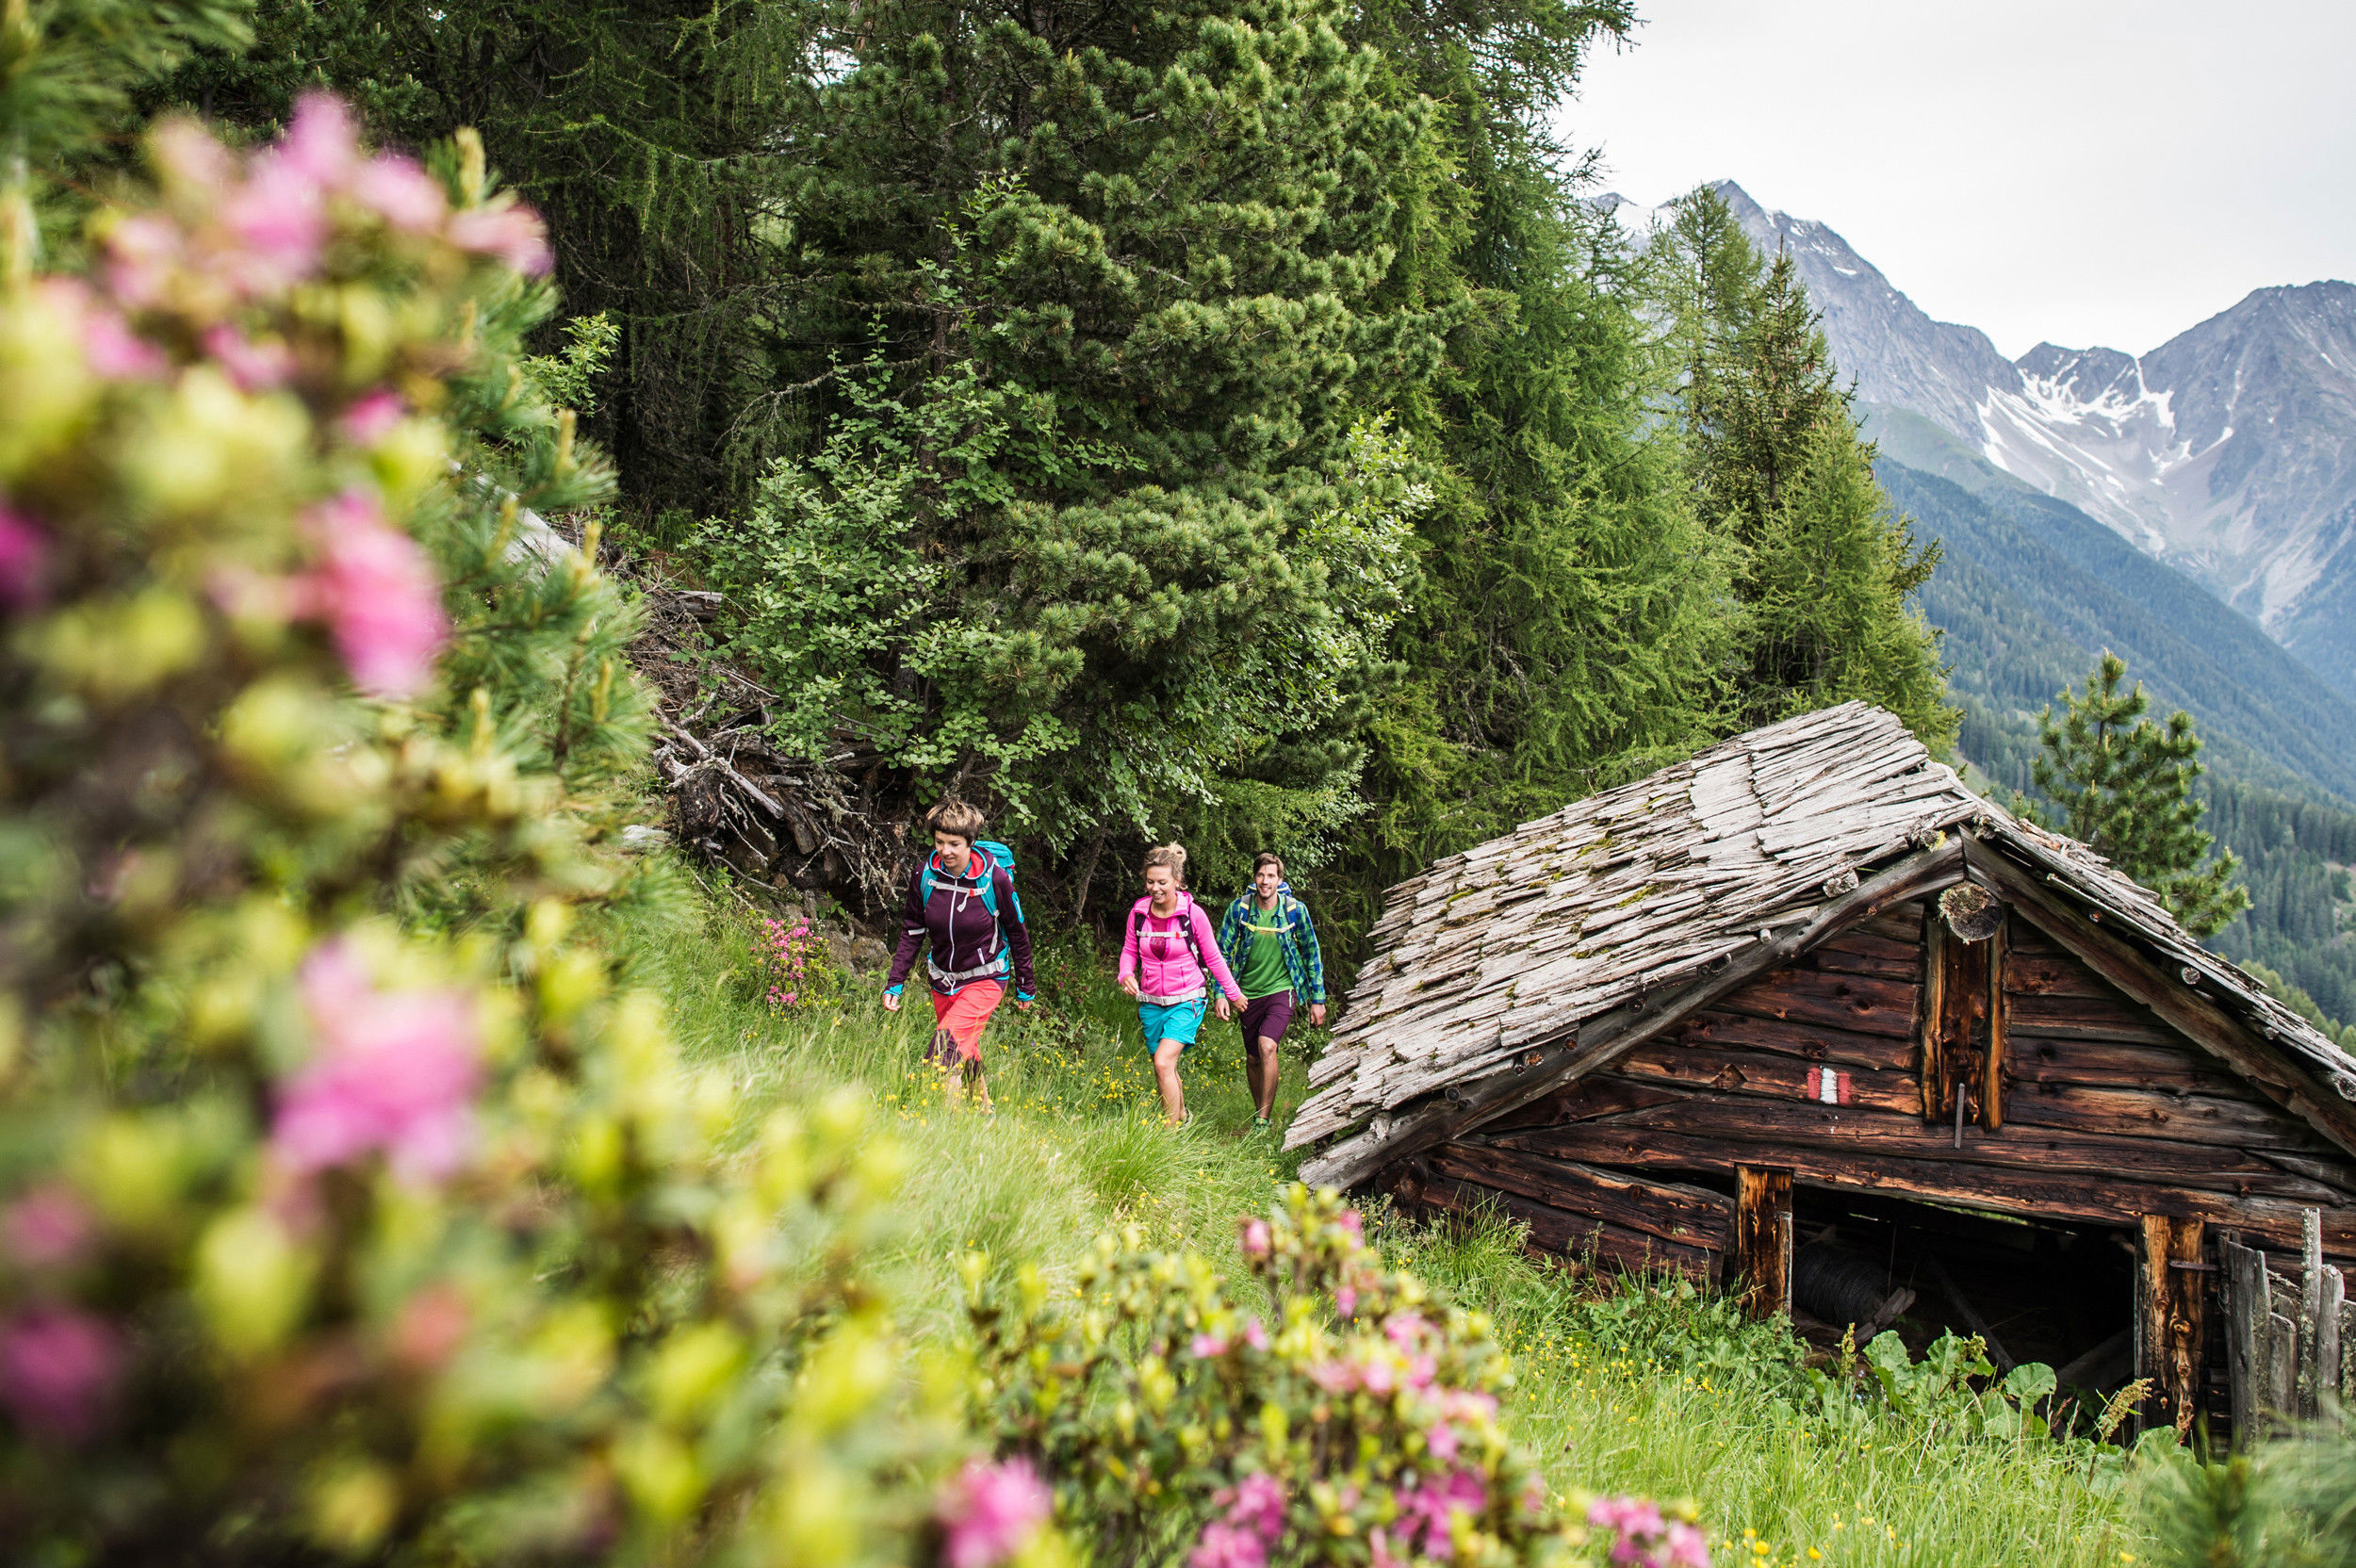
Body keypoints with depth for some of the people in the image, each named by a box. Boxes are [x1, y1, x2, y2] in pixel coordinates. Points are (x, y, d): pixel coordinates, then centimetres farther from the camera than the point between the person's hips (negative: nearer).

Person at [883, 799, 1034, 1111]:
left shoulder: (995, 878, -19)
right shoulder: (925, 873, -10)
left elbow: (1018, 932, -6)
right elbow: (912, 930, 1)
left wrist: (1025, 986, 3)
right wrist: (895, 982, -4)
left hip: (985, 979, -5)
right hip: (942, 978, 5)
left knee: (948, 1043, -23)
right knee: (964, 1051, 19)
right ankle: (984, 1109, 41)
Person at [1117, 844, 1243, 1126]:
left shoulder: (1193, 914, -12)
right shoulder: (1138, 911, -4)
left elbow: (1213, 958, 0)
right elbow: (1129, 950, 11)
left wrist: (1233, 994, 7)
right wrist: (1126, 974, -10)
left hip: (1186, 1001, -4)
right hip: (1151, 1002, 4)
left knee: (1163, 1063, -20)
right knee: (1163, 1070, 14)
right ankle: (1182, 1115, 40)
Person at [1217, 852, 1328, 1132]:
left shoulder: (1294, 909, -10)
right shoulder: (1239, 908, -8)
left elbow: (1311, 952, 2)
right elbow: (1222, 953, 1)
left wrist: (1318, 999, 3)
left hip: (1282, 990, -3)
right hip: (1249, 993, 3)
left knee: (1267, 1046, -24)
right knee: (1253, 1059, 12)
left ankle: (1264, 1120, -16)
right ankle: (1260, 1113, 34)